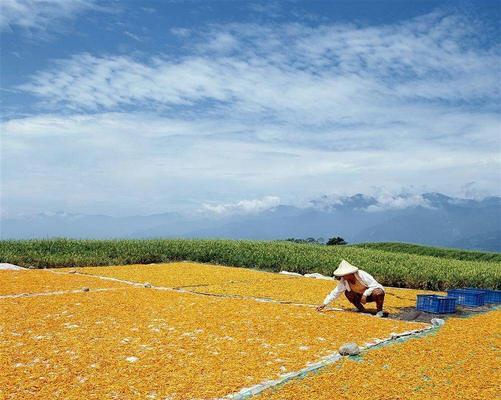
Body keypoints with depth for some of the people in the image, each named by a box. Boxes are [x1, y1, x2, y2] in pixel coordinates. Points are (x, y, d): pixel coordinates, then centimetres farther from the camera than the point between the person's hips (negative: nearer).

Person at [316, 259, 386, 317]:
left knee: (378, 293, -39)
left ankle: (379, 311, -12)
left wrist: (365, 294, -35)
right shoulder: (344, 281, -14)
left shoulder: (362, 275, -30)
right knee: (347, 293, -12)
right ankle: (361, 309, 6)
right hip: (362, 295, 6)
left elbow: (374, 285, -27)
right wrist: (324, 304, -17)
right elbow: (335, 292, -12)